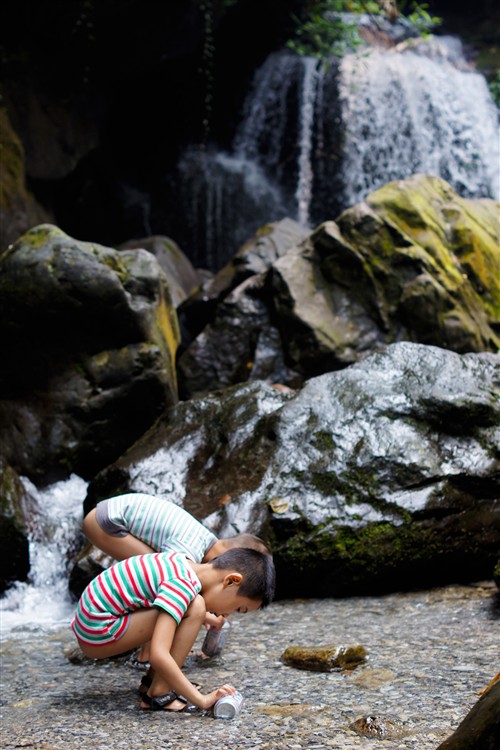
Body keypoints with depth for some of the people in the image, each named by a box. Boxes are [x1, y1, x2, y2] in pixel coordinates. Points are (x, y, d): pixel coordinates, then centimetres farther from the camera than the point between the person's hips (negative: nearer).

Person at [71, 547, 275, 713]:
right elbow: (158, 656, -32)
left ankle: (153, 679, 15)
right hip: (98, 634, -10)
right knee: (195, 608, -18)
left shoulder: (187, 565, 5)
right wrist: (202, 700, -25)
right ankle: (159, 693, -12)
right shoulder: (181, 587, -24)